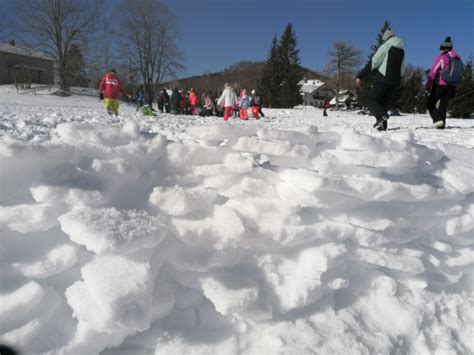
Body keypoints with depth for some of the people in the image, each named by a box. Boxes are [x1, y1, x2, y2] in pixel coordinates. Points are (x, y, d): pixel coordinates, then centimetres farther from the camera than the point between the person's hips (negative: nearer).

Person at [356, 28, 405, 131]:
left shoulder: (386, 46, -4)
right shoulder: (401, 49, 17)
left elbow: (373, 62, -12)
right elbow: (402, 69, 21)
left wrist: (360, 76, -10)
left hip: (383, 79, -7)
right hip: (396, 81, 7)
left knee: (371, 100, 0)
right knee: (382, 101, 14)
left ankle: (382, 116, -28)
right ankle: (383, 126, 0)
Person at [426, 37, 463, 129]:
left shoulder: (441, 58, -7)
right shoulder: (458, 59, 13)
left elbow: (433, 72, -12)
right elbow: (460, 74, 14)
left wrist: (428, 85, -6)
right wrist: (455, 88, 18)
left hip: (440, 85, -6)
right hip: (452, 86, 6)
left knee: (430, 104, 2)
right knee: (443, 106, 11)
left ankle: (438, 120, -18)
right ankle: (441, 125, 6)